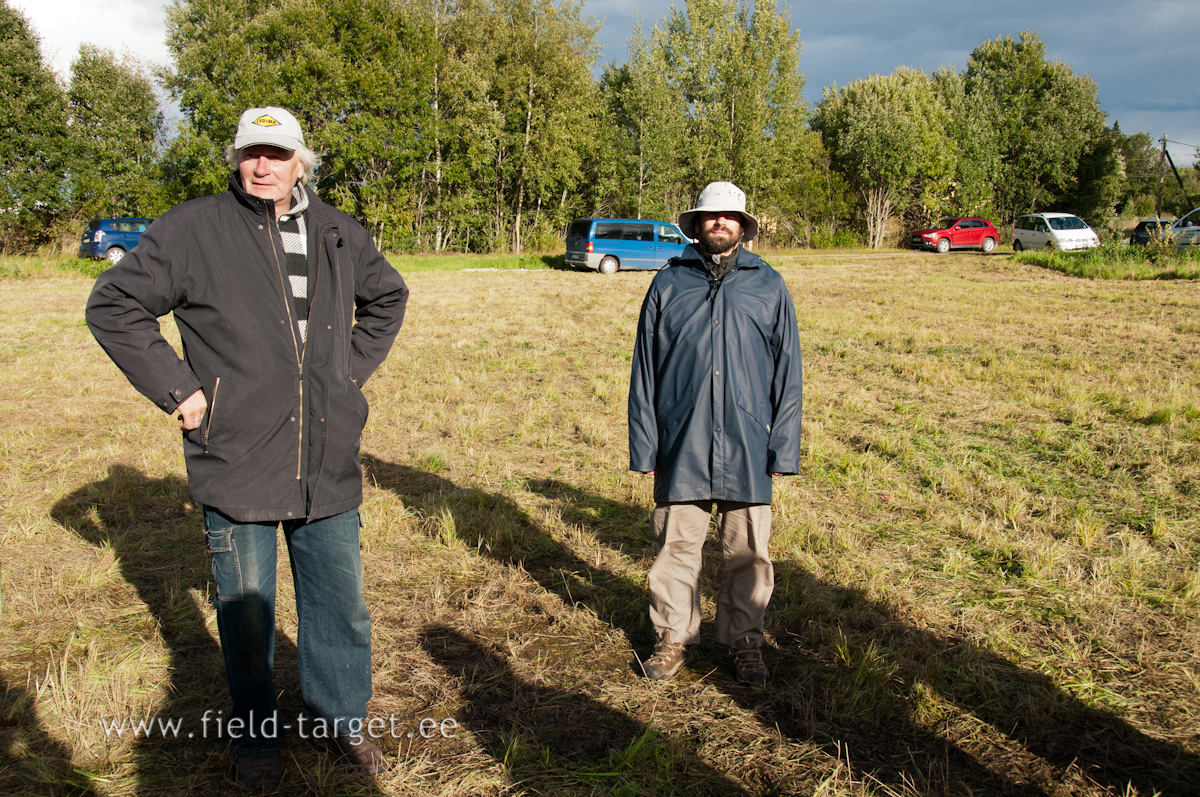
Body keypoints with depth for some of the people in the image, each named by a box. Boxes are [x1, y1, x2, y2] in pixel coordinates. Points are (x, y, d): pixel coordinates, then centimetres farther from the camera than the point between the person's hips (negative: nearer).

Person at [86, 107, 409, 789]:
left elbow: (388, 297, 25)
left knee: (343, 606, 13)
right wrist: (176, 387, -7)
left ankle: (340, 720, 35)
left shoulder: (339, 234, 7)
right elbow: (114, 305, -1)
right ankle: (257, 737, 33)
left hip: (329, 468, 3)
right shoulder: (193, 229, -5)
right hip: (237, 466, -3)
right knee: (246, 615, 11)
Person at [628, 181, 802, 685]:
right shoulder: (668, 285, 6)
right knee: (676, 545, 7)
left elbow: (787, 373, 7)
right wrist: (643, 446, 1)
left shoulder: (769, 287, 7)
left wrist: (784, 449, 0)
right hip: (681, 447, 0)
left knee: (747, 552, 8)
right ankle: (673, 638, 24)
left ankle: (745, 642, 25)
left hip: (746, 448, 0)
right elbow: (644, 371, 6)